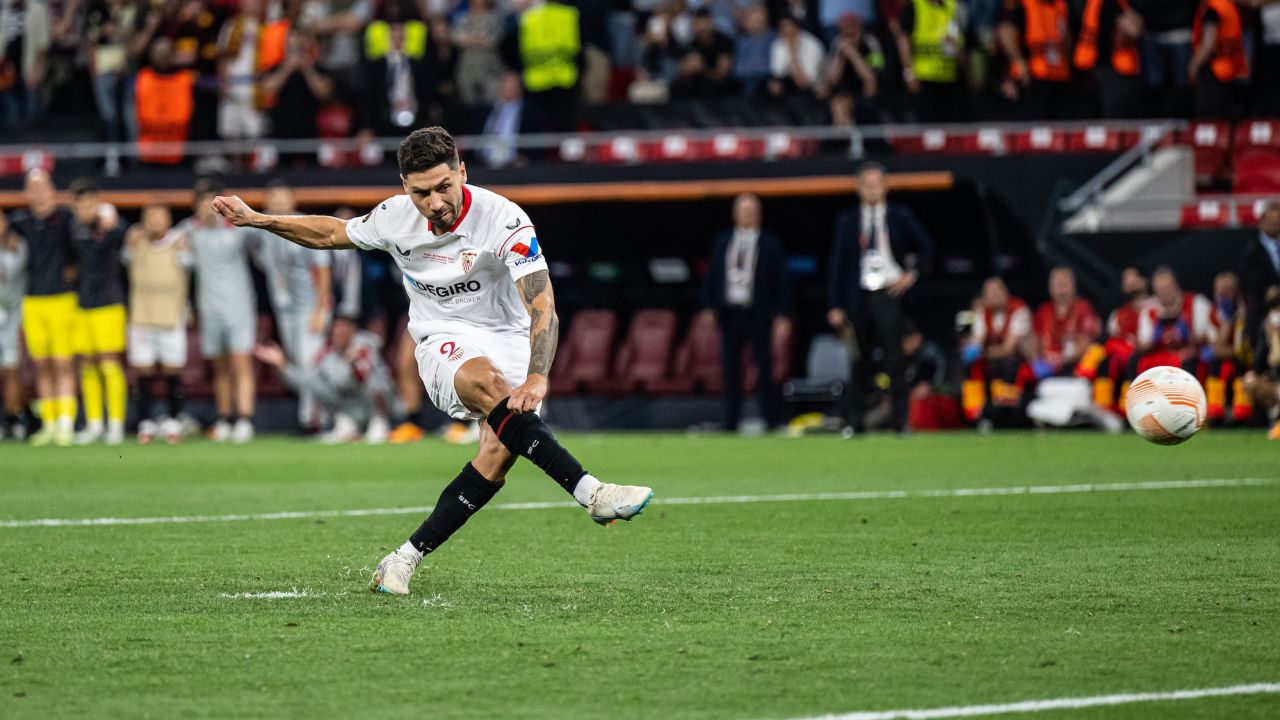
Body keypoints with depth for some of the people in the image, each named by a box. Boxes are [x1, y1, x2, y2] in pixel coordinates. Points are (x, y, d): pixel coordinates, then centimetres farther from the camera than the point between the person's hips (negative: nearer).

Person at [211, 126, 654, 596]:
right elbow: (332, 233, 16)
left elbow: (543, 308, -27)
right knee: (489, 383, -36)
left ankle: (405, 559, -14)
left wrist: (536, 378, -42)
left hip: (509, 341, -1)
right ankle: (590, 493, -45)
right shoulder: (394, 218, -6)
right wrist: (258, 220, 11)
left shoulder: (505, 221, -20)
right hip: (445, 345, 1)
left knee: (501, 452, -25)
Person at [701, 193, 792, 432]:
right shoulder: (721, 240, 11)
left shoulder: (770, 242, 3)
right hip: (729, 312, 3)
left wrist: (782, 314, -6)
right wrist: (710, 308, 3)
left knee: (764, 366, -5)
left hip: (758, 313, -3)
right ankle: (731, 420, 9)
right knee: (731, 368, 4)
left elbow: (781, 280, 1)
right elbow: (713, 276, 13)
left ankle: (771, 419, 0)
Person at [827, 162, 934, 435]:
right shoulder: (847, 221, 8)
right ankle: (853, 420, 6)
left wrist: (912, 273, 1)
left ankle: (900, 420, -2)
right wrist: (834, 306, 1)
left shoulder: (900, 217, 7)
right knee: (857, 361, 1)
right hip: (858, 297, 1)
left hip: (889, 294, -1)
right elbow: (837, 265, 6)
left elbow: (925, 246, 17)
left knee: (894, 359, -5)